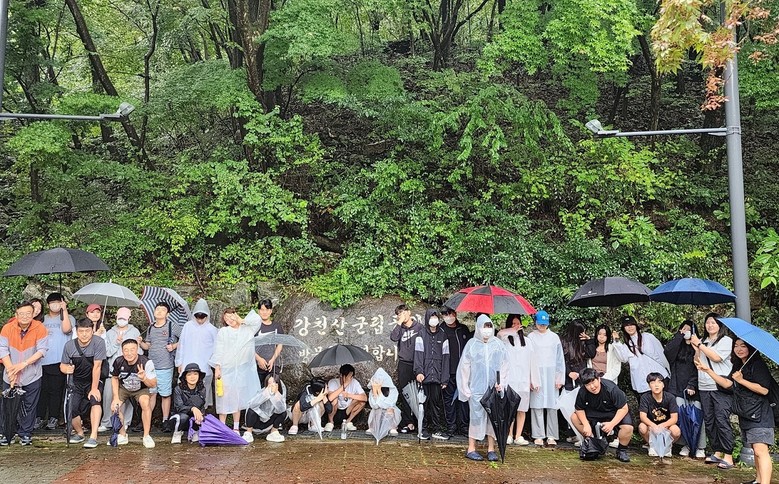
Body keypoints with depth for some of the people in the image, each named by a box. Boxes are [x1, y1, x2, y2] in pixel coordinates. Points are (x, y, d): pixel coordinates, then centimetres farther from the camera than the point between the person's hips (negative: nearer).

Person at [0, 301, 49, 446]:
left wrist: (24, 364, -23)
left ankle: (25, 435, 19)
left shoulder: (40, 328, -10)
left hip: (32, 375, -1)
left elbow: (42, 350, -14)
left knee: (29, 407, 6)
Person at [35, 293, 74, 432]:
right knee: (41, 389, 2)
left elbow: (66, 329, -14)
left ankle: (53, 418, 7)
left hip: (58, 361, -3)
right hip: (41, 360, 3)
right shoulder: (42, 319, 18)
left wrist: (64, 310, -10)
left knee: (55, 390, 0)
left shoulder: (68, 318, 7)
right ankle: (39, 417, 9)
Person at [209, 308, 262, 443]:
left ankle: (236, 429, 13)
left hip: (243, 370, 1)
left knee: (238, 398, 4)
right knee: (224, 398, -2)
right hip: (226, 369, -1)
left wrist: (242, 321, 3)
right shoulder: (223, 332, 7)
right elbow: (218, 351, 3)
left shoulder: (248, 329, 10)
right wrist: (217, 368, -5)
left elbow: (257, 320, -6)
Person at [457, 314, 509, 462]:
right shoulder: (472, 344, 2)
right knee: (476, 417, -2)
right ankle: (471, 449, 8)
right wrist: (466, 388, 0)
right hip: (477, 388, -2)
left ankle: (491, 449, 13)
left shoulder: (498, 344, 7)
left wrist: (501, 382, -8)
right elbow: (464, 367, 3)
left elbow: (504, 365, 5)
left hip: (494, 389, 2)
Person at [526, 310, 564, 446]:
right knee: (537, 405, -3)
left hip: (551, 375, 1)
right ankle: (538, 435, 3)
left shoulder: (554, 337, 9)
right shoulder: (531, 337, 4)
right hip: (536, 375, -1)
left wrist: (560, 378, 3)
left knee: (552, 405, -1)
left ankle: (551, 435, 5)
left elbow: (560, 359, 9)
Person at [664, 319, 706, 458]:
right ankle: (686, 445, 6)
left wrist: (692, 385, -11)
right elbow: (667, 352, -9)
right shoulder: (677, 345, 12)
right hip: (678, 388, 2)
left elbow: (700, 369, -2)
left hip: (694, 388, -2)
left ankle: (700, 447, 2)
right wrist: (679, 335, -6)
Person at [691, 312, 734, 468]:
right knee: (709, 421, 6)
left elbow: (716, 357, -13)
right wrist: (695, 347, 0)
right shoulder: (704, 342, 18)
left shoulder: (726, 340, 1)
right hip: (704, 387, 6)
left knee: (722, 420, -11)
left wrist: (699, 344, -10)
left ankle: (728, 456, -7)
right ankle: (717, 452, 14)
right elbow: (697, 362, 13)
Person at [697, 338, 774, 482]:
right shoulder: (737, 366, 15)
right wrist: (708, 370, 5)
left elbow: (764, 390, -18)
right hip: (745, 415, 8)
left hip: (760, 415, -8)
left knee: (760, 450, -17)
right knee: (755, 449, 16)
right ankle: (758, 480, 25)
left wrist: (741, 380, -15)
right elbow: (727, 383, 10)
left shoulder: (758, 364, -11)